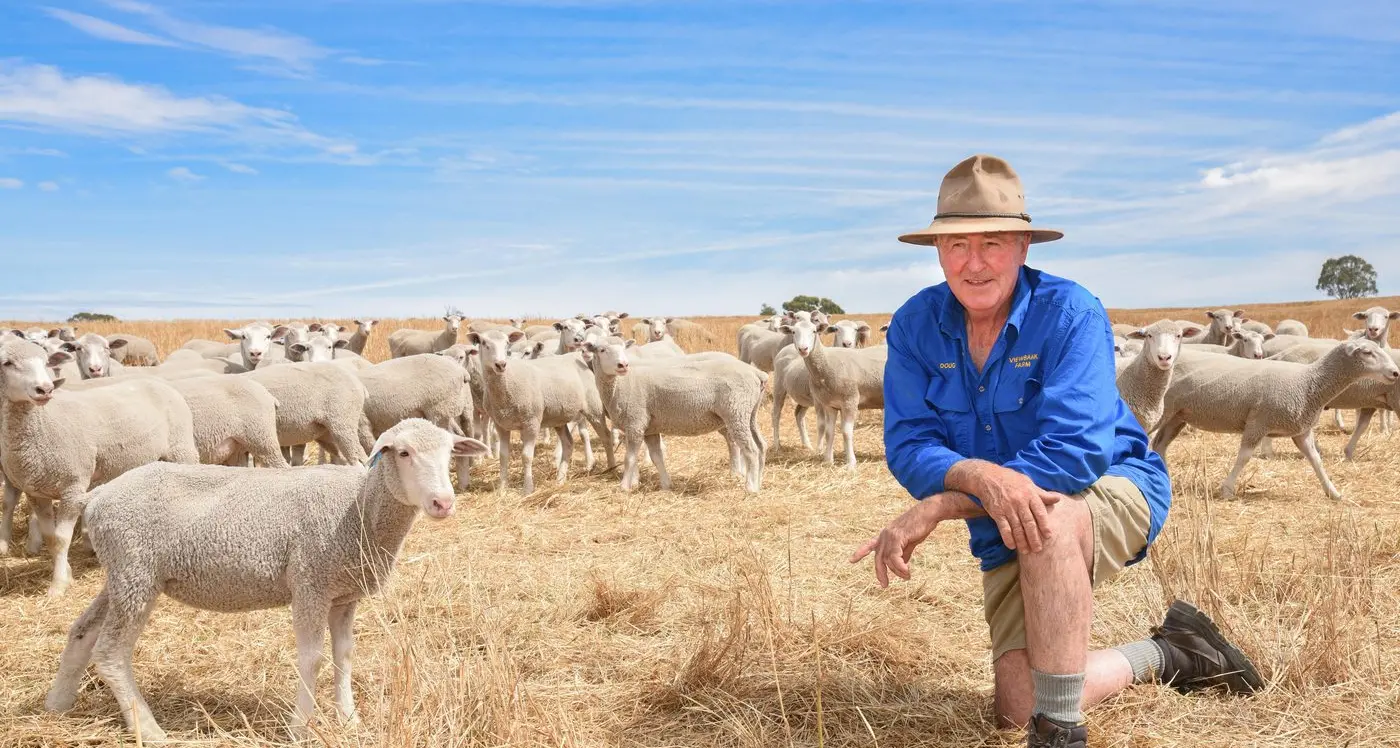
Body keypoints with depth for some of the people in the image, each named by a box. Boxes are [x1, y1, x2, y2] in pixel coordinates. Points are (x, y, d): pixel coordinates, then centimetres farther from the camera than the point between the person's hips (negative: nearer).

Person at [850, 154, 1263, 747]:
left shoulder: (1070, 313, -21)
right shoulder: (915, 326, -8)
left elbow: (1076, 451, -32)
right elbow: (909, 446, -15)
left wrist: (936, 508, -35)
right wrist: (981, 476, -39)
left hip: (1116, 491, -5)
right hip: (1004, 538, 5)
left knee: (1045, 516, -40)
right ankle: (1164, 657, 24)